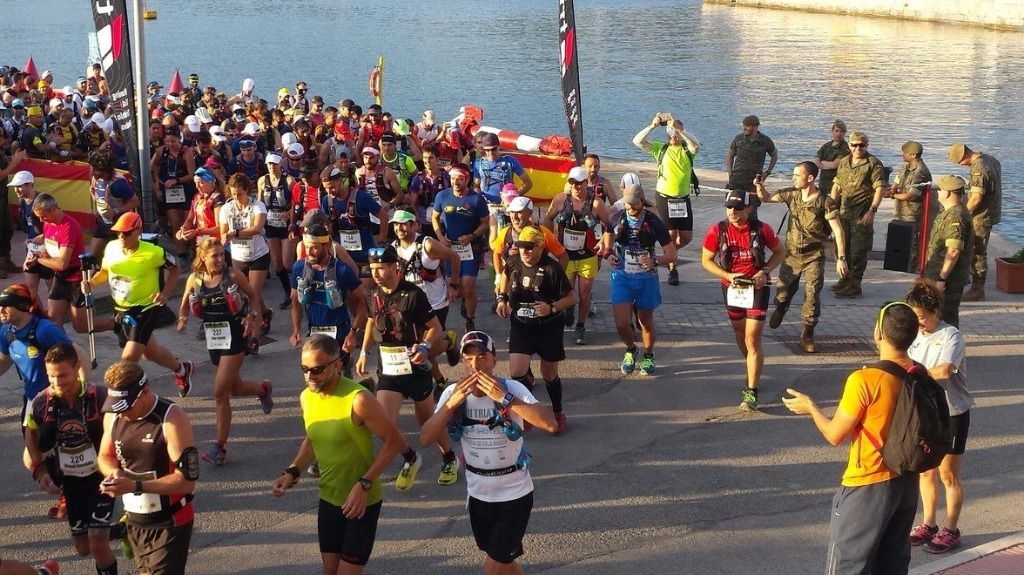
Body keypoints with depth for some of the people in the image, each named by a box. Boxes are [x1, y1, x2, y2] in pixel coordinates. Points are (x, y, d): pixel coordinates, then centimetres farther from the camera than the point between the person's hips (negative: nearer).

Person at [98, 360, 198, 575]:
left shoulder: (172, 419, -22)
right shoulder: (113, 416, -3)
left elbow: (187, 480, -24)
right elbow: (104, 457, 15)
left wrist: (136, 486, -31)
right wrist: (114, 473, -9)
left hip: (169, 524, -7)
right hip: (135, 521, 7)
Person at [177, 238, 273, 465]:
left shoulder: (233, 275, -11)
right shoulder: (194, 279, -1)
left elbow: (253, 296, 2)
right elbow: (185, 305, 11)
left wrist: (252, 316, -14)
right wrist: (182, 318, -10)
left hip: (234, 335, -5)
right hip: (213, 338, 5)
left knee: (220, 393, -11)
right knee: (235, 389, 19)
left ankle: (220, 447, -4)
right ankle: (263, 389, 53)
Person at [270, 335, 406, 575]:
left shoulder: (358, 400, -25)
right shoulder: (306, 397, -3)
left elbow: (395, 442, -21)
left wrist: (364, 485, -26)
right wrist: (292, 471, -1)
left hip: (362, 500, -6)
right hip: (328, 499, 6)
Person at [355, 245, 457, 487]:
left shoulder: (413, 294, -17)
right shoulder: (373, 295, -1)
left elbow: (435, 328, -10)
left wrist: (425, 347, -28)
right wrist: (364, 352, 15)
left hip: (415, 368, -4)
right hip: (387, 370, 4)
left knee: (428, 421, 12)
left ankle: (449, 459, 39)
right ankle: (410, 460, 18)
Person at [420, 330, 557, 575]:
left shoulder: (512, 389, -19)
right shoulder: (453, 393, -8)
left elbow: (550, 424, -33)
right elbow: (425, 439, -15)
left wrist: (503, 398, -38)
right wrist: (453, 402, -28)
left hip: (514, 494, -4)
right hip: (478, 494, 4)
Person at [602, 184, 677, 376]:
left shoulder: (654, 223, -13)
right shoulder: (617, 219, -6)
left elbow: (671, 254, -12)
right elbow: (608, 235, 18)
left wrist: (655, 261, -31)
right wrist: (608, 254, -3)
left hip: (646, 279, -1)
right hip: (622, 276, 1)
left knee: (646, 322, 13)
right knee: (622, 324, -9)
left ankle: (648, 356, 40)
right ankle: (630, 350, 23)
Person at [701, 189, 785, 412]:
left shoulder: (761, 229, -13)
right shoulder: (718, 231, -12)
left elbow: (780, 252, 3)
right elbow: (706, 260, -2)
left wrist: (765, 271, -14)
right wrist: (728, 276, -16)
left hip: (757, 287, -3)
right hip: (732, 288, 3)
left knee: (752, 340, -9)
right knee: (740, 336, 18)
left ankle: (751, 392, -7)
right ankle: (754, 371, 45)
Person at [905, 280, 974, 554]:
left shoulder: (951, 336, -18)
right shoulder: (916, 336, 1)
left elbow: (944, 370, -34)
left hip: (952, 414, -6)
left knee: (948, 476, 6)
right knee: (926, 472, 14)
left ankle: (951, 531, 19)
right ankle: (929, 525, 29)